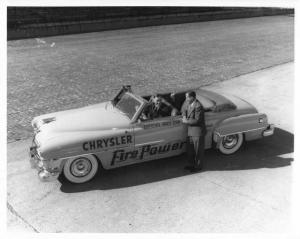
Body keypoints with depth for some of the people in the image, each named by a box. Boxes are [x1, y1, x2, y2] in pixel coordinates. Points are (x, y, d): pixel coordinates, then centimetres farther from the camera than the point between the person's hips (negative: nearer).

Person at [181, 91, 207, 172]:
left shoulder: (198, 106, -24)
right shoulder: (187, 102, 1)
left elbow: (197, 120, -22)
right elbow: (183, 109, 18)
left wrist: (186, 121, -14)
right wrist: (184, 116, -1)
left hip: (198, 132, -9)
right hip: (190, 130, 9)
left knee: (198, 150, 8)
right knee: (190, 150, 19)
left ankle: (198, 166, 26)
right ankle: (193, 164, 37)